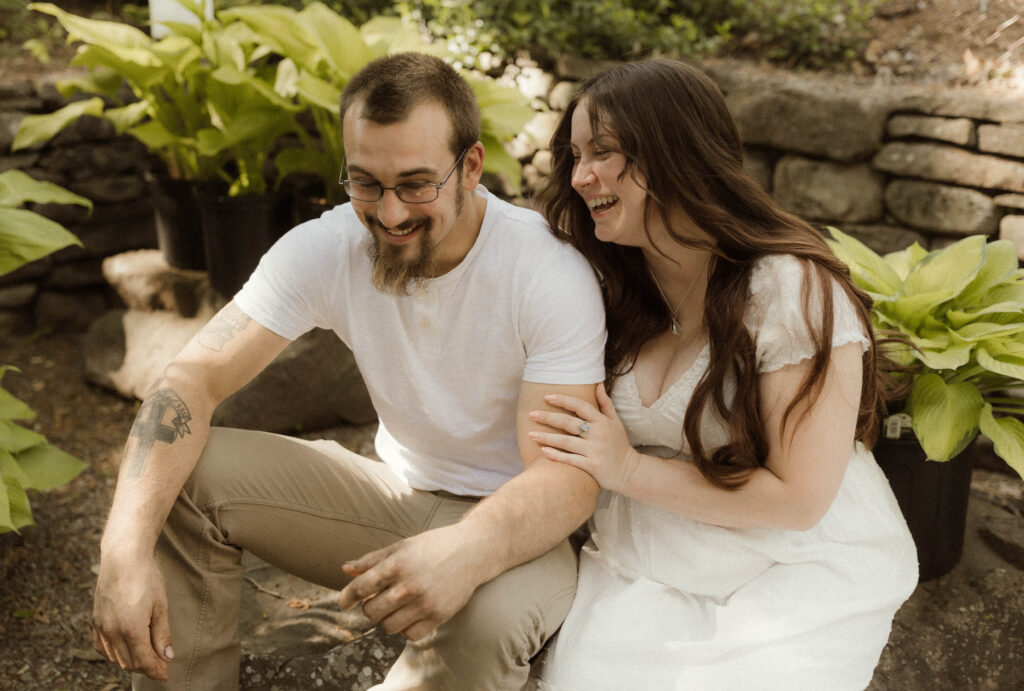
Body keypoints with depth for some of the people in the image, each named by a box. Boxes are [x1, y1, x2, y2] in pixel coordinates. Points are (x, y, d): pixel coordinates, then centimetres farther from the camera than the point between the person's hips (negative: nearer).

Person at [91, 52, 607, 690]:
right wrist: (128, 546, -34)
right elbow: (196, 376, -18)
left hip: (514, 519, -3)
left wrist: (465, 551, -51)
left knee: (489, 617, -38)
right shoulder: (327, 248, -13)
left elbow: (568, 476, -29)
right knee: (186, 474, -14)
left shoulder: (551, 274, -23)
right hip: (399, 493, 4)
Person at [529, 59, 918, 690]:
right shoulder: (620, 287, 3)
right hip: (644, 563, 4)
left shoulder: (794, 292, -18)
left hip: (798, 573, -4)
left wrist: (629, 469, -17)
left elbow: (798, 500, -17)